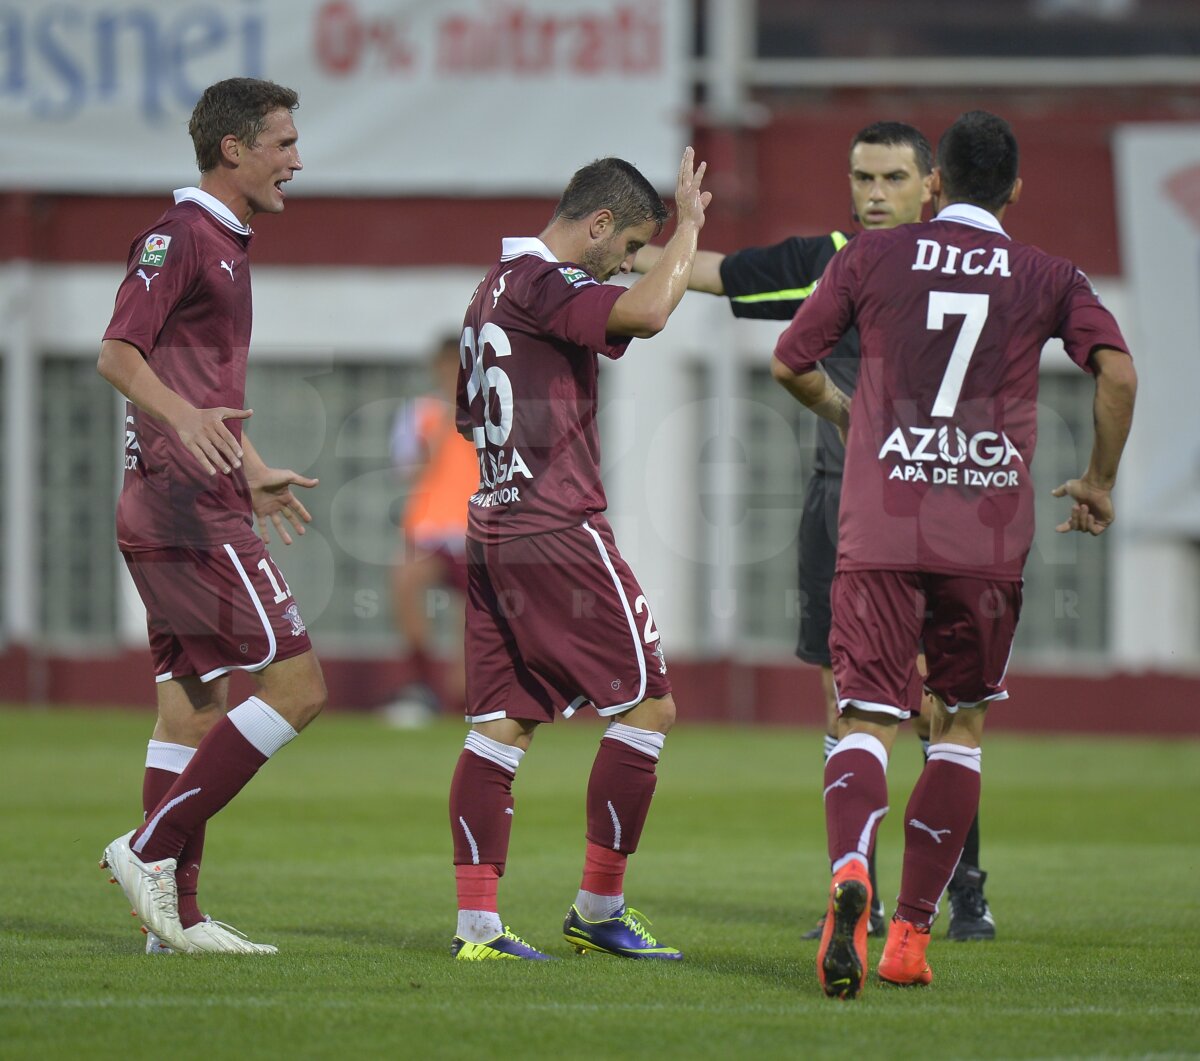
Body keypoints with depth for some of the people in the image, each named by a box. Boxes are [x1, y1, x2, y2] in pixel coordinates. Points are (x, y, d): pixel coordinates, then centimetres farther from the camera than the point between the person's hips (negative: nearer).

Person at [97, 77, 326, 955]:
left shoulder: (226, 243, 21)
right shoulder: (179, 237, -10)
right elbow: (118, 355, -20)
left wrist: (254, 475, 39)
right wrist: (183, 419, -37)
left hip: (202, 504, 10)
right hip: (184, 504, -10)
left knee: (195, 705, 8)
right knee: (298, 684, -12)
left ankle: (176, 915, 8)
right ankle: (151, 847, -11)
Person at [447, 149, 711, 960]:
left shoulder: (497, 285, 18)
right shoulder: (544, 283, -12)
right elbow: (645, 314, -29)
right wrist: (688, 228, -15)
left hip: (493, 529, 10)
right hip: (559, 532, -10)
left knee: (503, 724, 5)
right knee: (647, 705, 0)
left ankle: (477, 921, -3)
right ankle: (599, 909, 4)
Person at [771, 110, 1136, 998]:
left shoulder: (872, 258, 7)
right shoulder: (1049, 278, 7)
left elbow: (790, 364, 10)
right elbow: (1118, 372, -7)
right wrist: (1101, 482, 7)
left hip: (880, 529, 0)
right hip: (990, 538, 1)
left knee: (870, 719, -3)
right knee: (961, 725, 15)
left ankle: (850, 869, -34)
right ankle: (912, 934, 10)